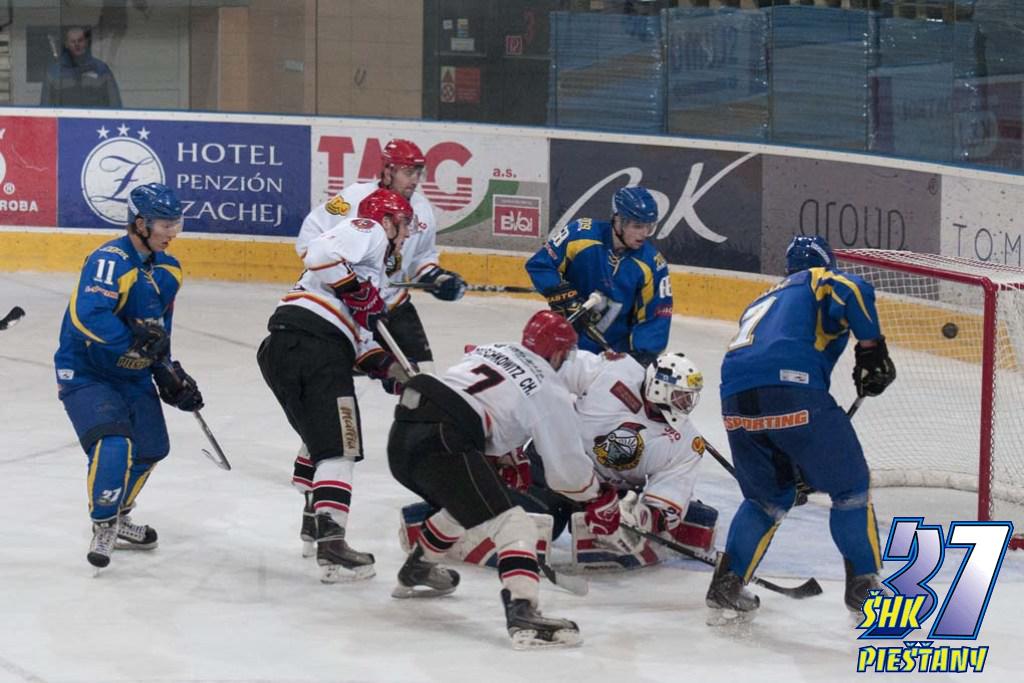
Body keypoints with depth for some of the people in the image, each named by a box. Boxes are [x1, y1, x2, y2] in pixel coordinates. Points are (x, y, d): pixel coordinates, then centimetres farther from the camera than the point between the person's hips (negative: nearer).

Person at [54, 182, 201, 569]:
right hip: (85, 372, -9)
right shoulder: (110, 261, -24)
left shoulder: (168, 270, 5)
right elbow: (89, 317, -38)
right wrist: (138, 339, -35)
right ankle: (103, 526, -8)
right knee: (113, 443, -26)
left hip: (133, 374, 9)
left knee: (151, 448, 15)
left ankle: (117, 518, 37)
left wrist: (171, 377, 9)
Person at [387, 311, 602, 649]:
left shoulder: (489, 350, 23)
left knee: (461, 504, 34)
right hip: (442, 444, -8)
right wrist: (590, 488, 26)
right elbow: (567, 471, 6)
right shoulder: (550, 392, 5)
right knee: (512, 524, -12)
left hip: (404, 426, 8)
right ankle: (522, 613, -33)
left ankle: (415, 572, 54)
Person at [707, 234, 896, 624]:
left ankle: (726, 588, 17)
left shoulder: (762, 302, 38)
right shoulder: (822, 281, 20)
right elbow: (852, 293, -7)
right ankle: (863, 588, 9)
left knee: (768, 496, 25)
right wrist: (871, 349, 1)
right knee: (850, 486, 10)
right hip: (792, 386, -6)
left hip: (736, 396, 6)